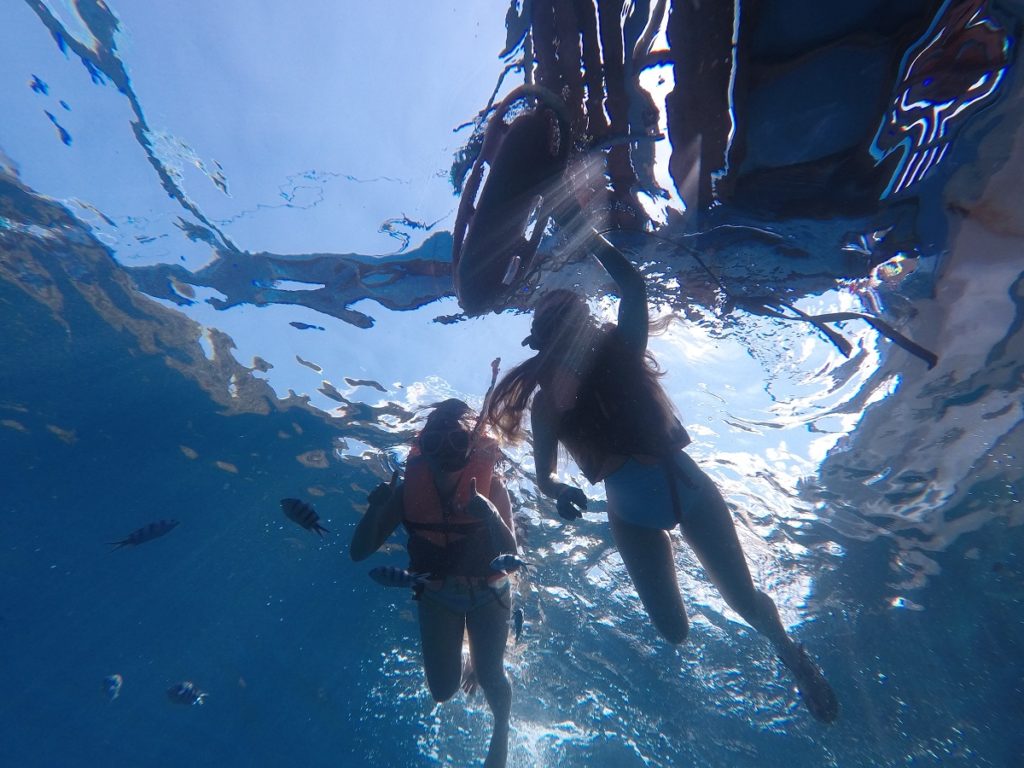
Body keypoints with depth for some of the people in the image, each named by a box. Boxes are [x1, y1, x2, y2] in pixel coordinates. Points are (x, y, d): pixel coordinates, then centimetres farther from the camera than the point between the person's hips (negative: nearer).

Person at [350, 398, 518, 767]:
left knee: (489, 676, -2)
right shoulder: (409, 487, -18)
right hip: (438, 595, 2)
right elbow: (359, 551, -18)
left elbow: (510, 553, -27)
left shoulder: (490, 485, -22)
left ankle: (501, 733, 34)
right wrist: (376, 509, -37)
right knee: (443, 689, 3)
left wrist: (489, 514, -45)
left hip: (487, 592, -1)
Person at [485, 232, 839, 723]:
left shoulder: (618, 349, -1)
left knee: (746, 601, 3)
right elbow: (544, 474, -3)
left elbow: (633, 285, -12)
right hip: (630, 510, 1)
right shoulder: (547, 402, 0)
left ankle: (789, 651, 39)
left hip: (685, 483, -1)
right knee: (673, 631, 2)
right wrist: (560, 492, -25)